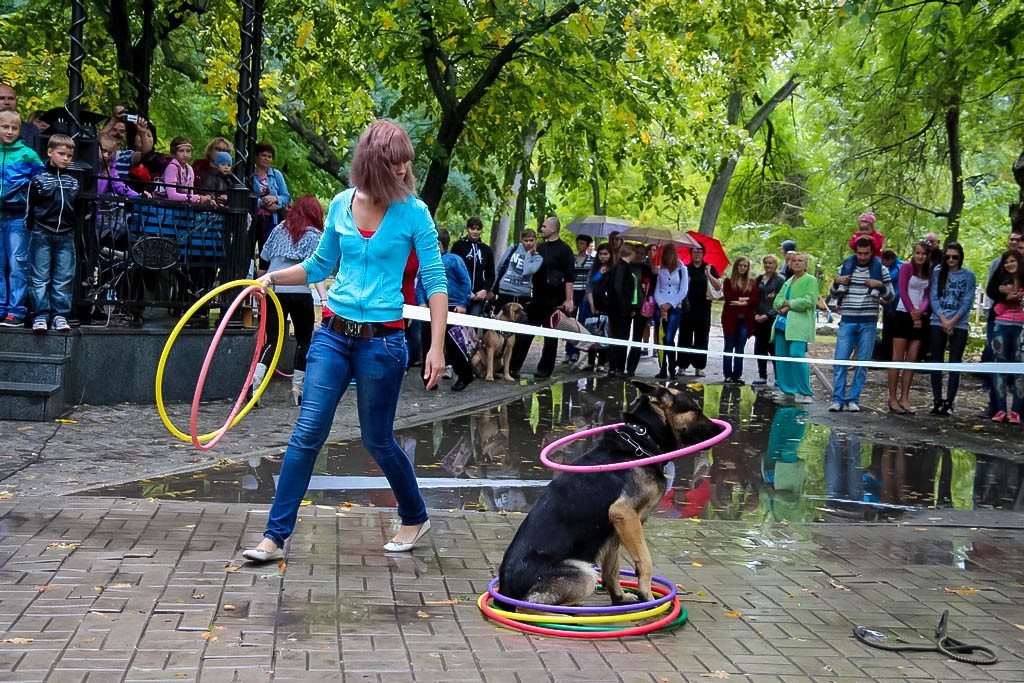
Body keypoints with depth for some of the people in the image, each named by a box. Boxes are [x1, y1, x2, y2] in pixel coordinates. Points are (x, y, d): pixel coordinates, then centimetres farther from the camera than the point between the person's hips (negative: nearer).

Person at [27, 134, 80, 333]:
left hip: (66, 236, 3)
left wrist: (77, 232, 13)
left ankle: (60, 315, 8)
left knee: (64, 278, 2)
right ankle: (40, 316, 3)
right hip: (42, 234, -3)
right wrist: (30, 232, -1)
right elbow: (30, 208, 3)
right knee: (40, 277, -1)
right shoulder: (39, 180, 1)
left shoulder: (73, 182, 11)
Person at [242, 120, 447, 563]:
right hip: (333, 334, 3)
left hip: (382, 341, -3)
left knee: (377, 440, 8)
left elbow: (435, 281, -6)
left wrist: (437, 347, -14)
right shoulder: (341, 205, 5)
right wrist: (275, 277, 5)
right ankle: (276, 535, 6)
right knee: (307, 433, -2)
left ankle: (415, 518, 31)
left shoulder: (413, 211, -5)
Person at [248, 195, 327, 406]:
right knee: (304, 340, 12)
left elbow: (263, 262, 16)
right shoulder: (314, 235, 1)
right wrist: (324, 296, -19)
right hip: (300, 293, -3)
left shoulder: (280, 229, 13)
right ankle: (298, 389, 9)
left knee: (271, 340, 4)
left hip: (273, 291, 3)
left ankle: (255, 379, -18)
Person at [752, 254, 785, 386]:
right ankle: (762, 377, 14)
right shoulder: (759, 279, 14)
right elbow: (755, 298, 13)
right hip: (759, 319, 5)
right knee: (760, 348, 6)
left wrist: (768, 315, -16)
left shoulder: (780, 280, -2)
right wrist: (756, 314, -2)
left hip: (772, 319, -5)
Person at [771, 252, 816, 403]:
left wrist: (788, 303, -5)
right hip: (783, 323, 7)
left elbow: (809, 300, -11)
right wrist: (784, 306, -6)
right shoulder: (788, 282, 24)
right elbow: (777, 301, 17)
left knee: (797, 355, -19)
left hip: (799, 324, -7)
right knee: (782, 356, 4)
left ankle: (805, 393, -16)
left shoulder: (810, 280, 3)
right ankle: (789, 389, 14)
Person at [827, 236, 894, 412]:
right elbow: (834, 294, 15)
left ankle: (853, 400, 8)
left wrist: (880, 285, -13)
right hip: (847, 321, 1)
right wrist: (836, 282, -6)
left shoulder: (880, 269, 2)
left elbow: (890, 298, 6)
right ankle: (838, 399, 1)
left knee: (862, 363, 2)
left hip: (868, 323, -1)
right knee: (840, 360, -4)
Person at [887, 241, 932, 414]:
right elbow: (903, 292, -8)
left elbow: (927, 296, 7)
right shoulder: (906, 267, -4)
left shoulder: (929, 272, 10)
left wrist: (920, 312, -10)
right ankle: (893, 398, -1)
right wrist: (913, 313, -11)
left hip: (920, 317, 5)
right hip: (903, 315, -5)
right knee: (898, 359, -3)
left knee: (912, 359, 4)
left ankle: (904, 398, 7)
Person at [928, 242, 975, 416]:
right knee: (936, 362, 2)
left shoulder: (968, 276, 4)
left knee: (955, 364, -3)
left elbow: (967, 302, -1)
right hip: (938, 323, 1)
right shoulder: (937, 273, 7)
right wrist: (943, 320, -11)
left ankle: (949, 403, -1)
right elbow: (933, 298, 1)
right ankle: (937, 402, 8)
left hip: (959, 325, -1)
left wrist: (952, 321, -12)